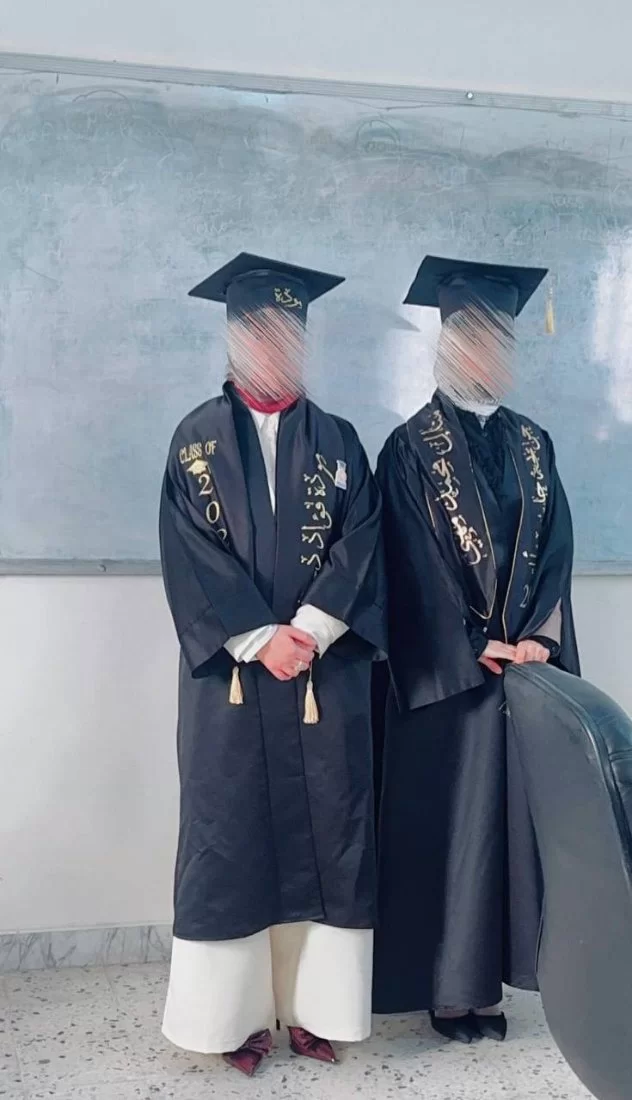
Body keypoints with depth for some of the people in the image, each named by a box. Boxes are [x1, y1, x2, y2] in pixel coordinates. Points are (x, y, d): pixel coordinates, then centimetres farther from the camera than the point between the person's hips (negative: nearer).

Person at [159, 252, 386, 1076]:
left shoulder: (338, 440, 10)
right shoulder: (198, 437, 5)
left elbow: (361, 542, 0)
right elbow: (190, 553, -4)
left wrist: (310, 630, -15)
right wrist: (260, 639, -14)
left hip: (326, 669, 2)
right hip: (230, 668, -1)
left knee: (325, 832, 4)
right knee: (233, 832, 3)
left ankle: (314, 1006, 17)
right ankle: (241, 1010, 15)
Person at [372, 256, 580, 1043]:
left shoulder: (532, 445, 12)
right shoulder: (411, 446, -4)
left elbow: (555, 549, 6)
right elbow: (414, 564, -10)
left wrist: (538, 635, -8)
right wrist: (475, 647, -14)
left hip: (523, 658, 5)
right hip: (445, 668, -5)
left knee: (508, 816, 8)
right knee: (447, 822, 1)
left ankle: (489, 980, 19)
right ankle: (447, 985, 14)